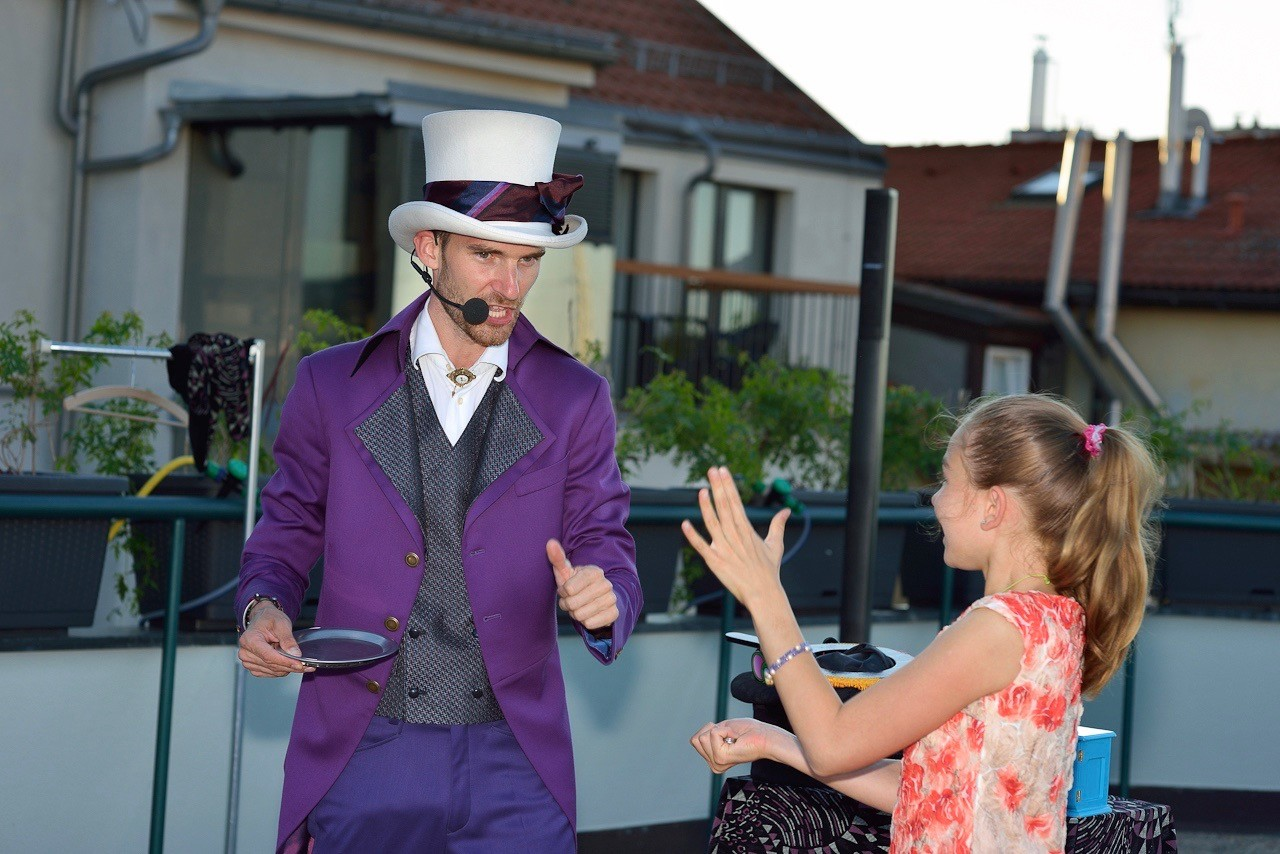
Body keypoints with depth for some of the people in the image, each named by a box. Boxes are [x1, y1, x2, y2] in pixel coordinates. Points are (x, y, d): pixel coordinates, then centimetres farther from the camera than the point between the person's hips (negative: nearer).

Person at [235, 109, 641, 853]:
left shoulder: (574, 402, 4)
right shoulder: (332, 387, 4)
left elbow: (605, 549, 4)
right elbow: (288, 532, 14)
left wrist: (599, 597, -18)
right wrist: (265, 605, -6)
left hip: (514, 767, 0)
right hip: (361, 758, 0)